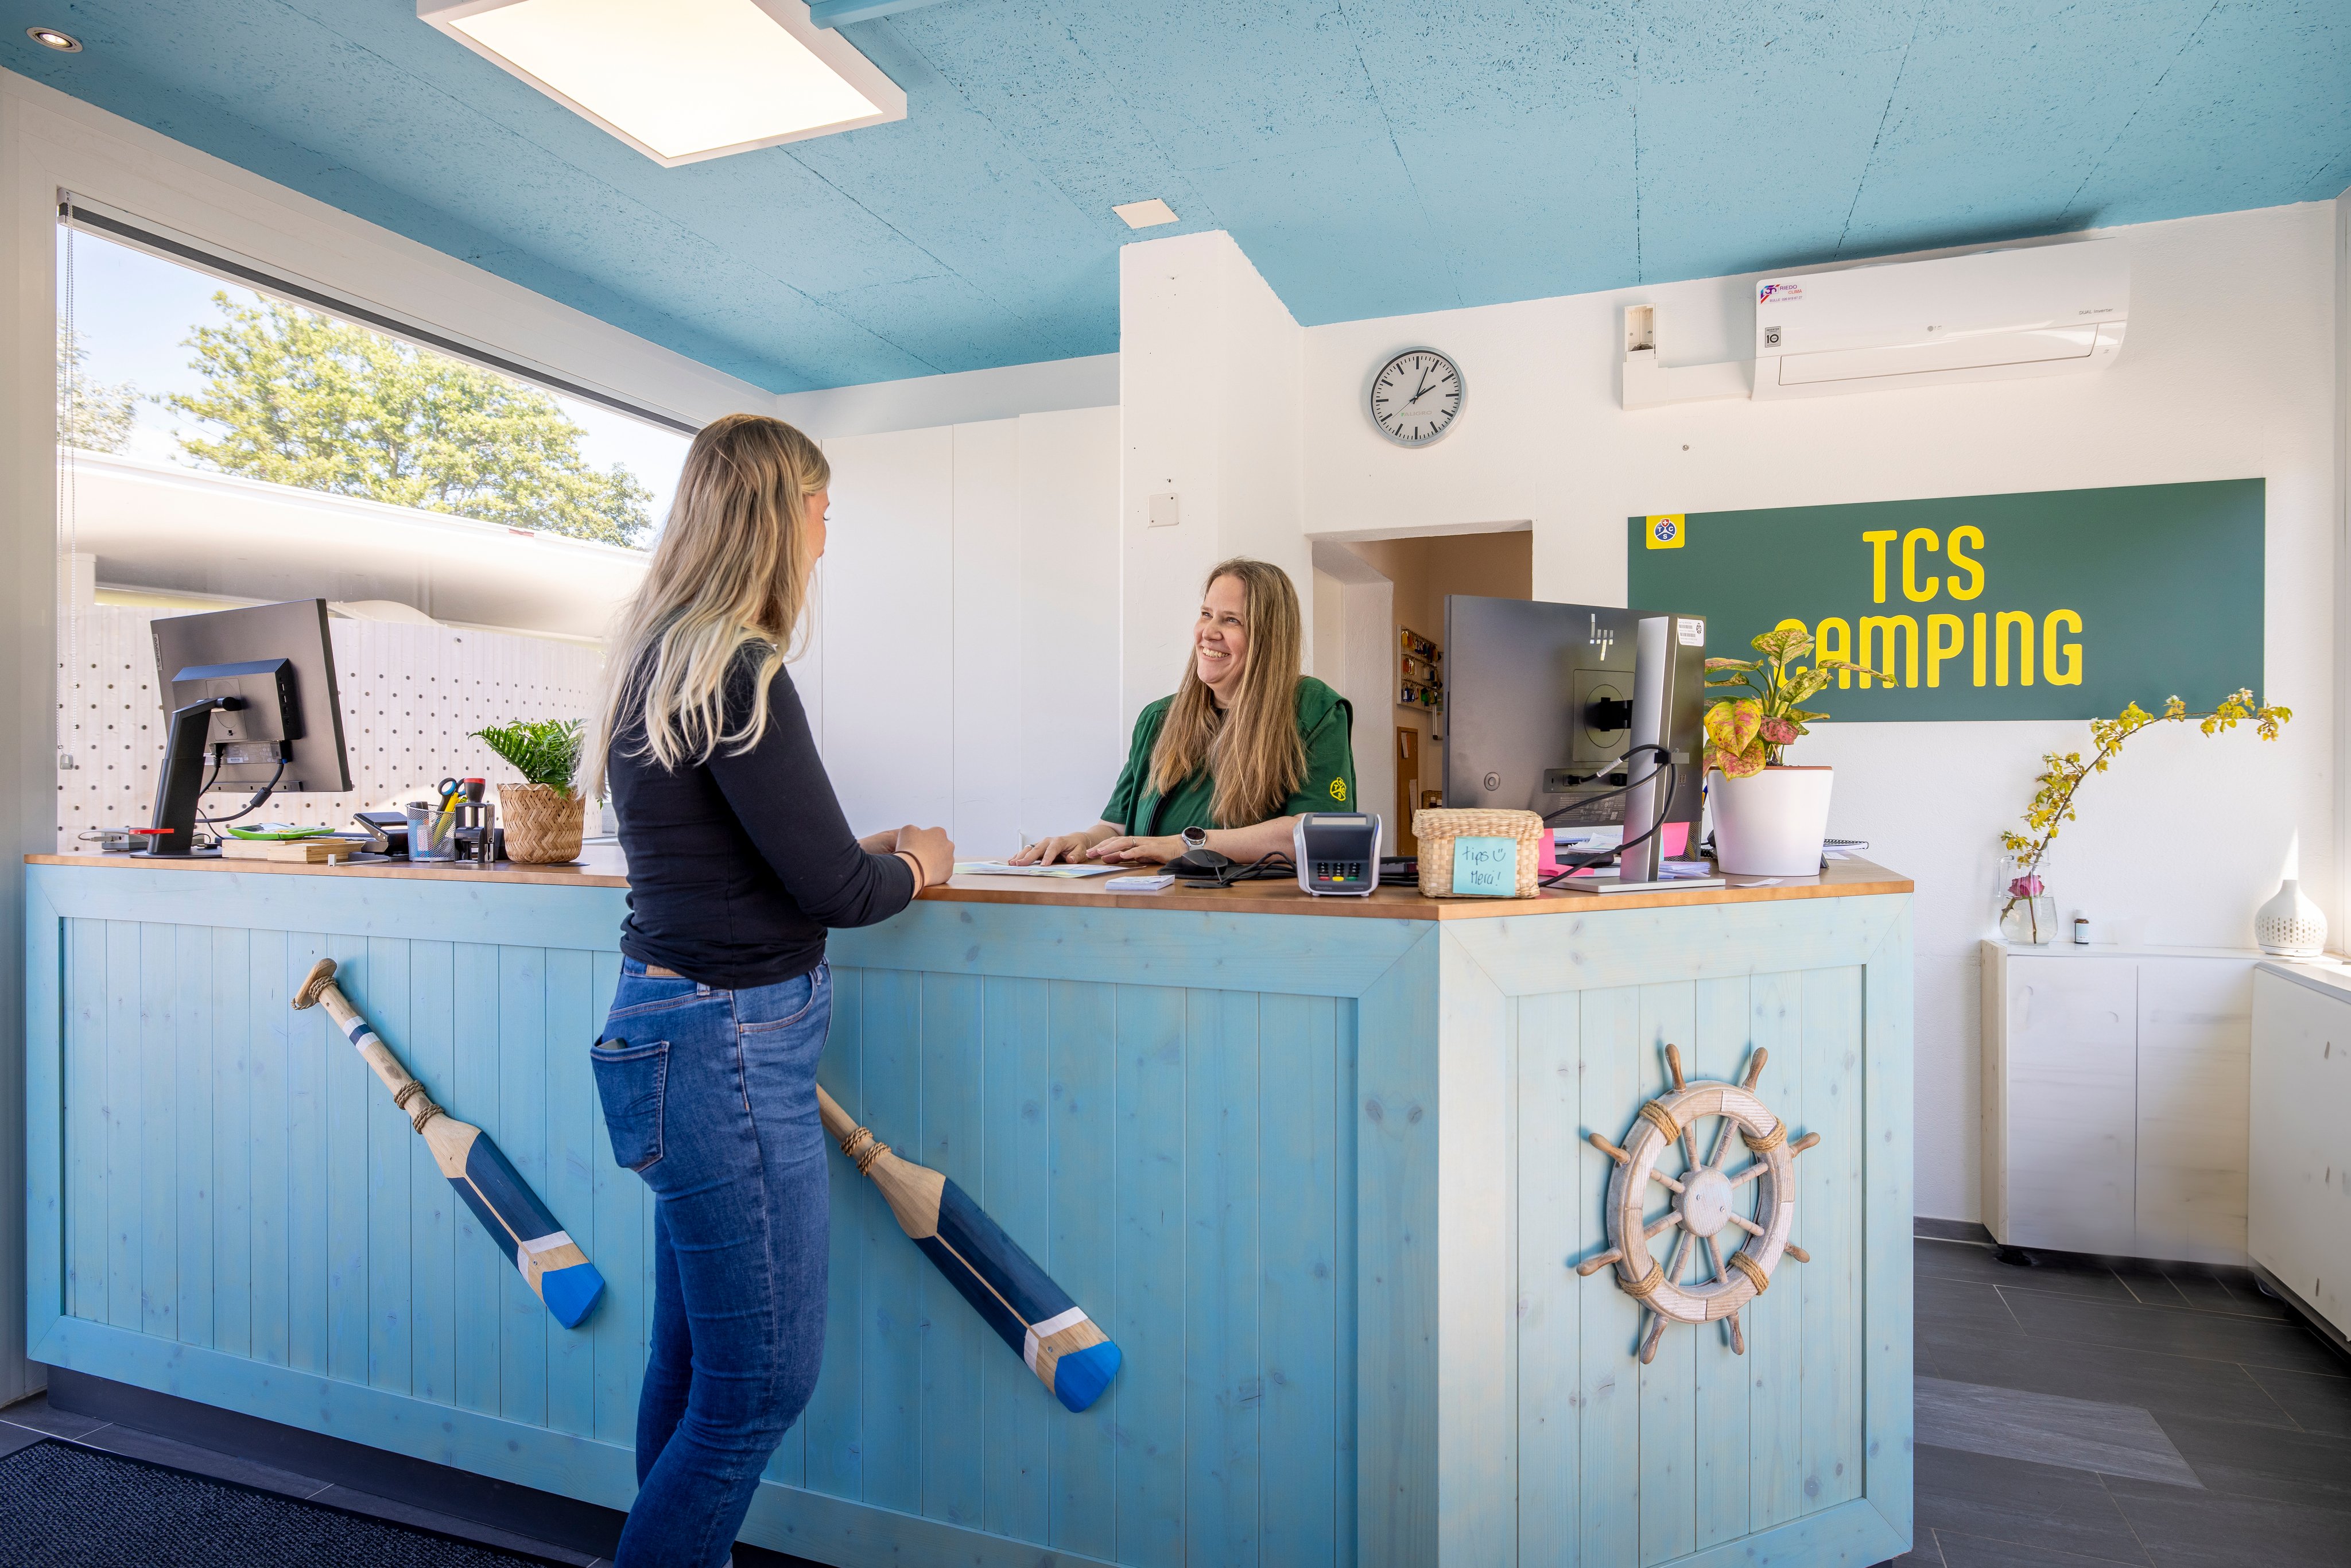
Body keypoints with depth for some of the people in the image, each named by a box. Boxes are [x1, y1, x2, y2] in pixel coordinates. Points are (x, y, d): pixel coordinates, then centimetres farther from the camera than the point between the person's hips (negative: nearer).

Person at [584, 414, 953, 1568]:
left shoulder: (658, 656, 11)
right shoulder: (735, 672, -19)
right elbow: (832, 886, -17)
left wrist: (868, 853, 13)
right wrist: (915, 866, 3)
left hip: (679, 1022, 10)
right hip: (726, 1038, -10)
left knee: (693, 1363, 20)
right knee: (762, 1383, 5)